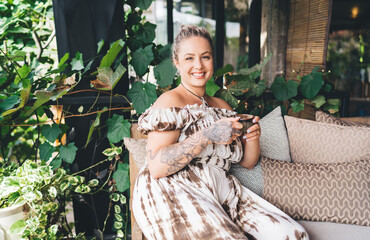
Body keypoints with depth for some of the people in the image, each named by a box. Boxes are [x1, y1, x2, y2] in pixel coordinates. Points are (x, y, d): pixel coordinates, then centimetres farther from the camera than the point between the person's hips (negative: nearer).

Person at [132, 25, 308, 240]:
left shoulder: (222, 106, 17)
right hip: (175, 195, -5)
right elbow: (156, 167, -17)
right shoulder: (171, 101, -5)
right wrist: (207, 136, -24)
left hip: (223, 193, 6)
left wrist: (252, 137, -5)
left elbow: (248, 162, 17)